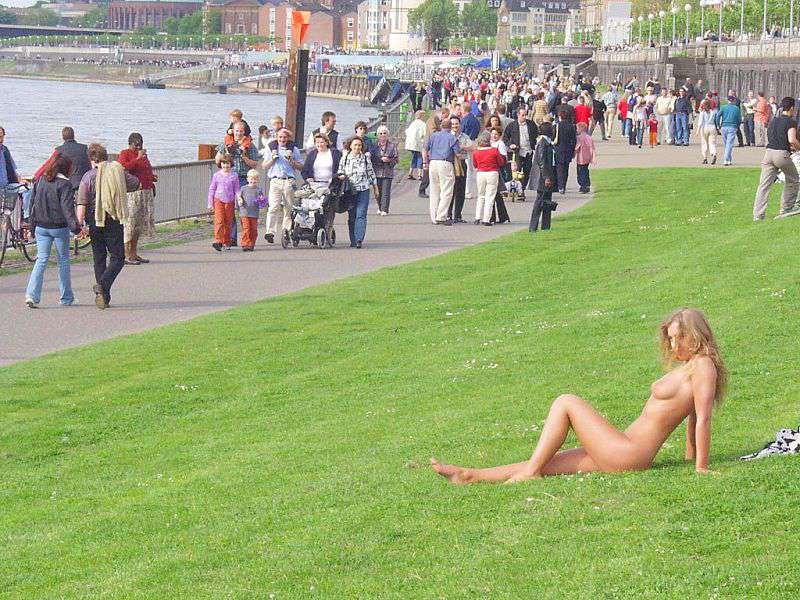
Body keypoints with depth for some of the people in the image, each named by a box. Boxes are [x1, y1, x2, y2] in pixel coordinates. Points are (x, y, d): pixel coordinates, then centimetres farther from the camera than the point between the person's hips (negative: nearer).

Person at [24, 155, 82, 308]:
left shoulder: (40, 181, 8)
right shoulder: (64, 184, -11)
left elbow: (33, 206, 13)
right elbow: (67, 208, -21)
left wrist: (32, 228, 20)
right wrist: (75, 228, -25)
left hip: (41, 227, 5)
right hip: (59, 227, -4)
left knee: (41, 260, 3)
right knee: (63, 261, 9)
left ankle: (32, 295, -14)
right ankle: (66, 298, 16)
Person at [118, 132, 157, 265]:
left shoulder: (143, 154, 20)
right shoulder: (125, 154, -4)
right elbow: (123, 168, -23)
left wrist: (152, 177, 13)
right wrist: (138, 158, -22)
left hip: (146, 193, 8)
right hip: (132, 193, -8)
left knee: (139, 223, 9)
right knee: (129, 223, -9)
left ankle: (134, 253, 15)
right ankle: (126, 255, -8)